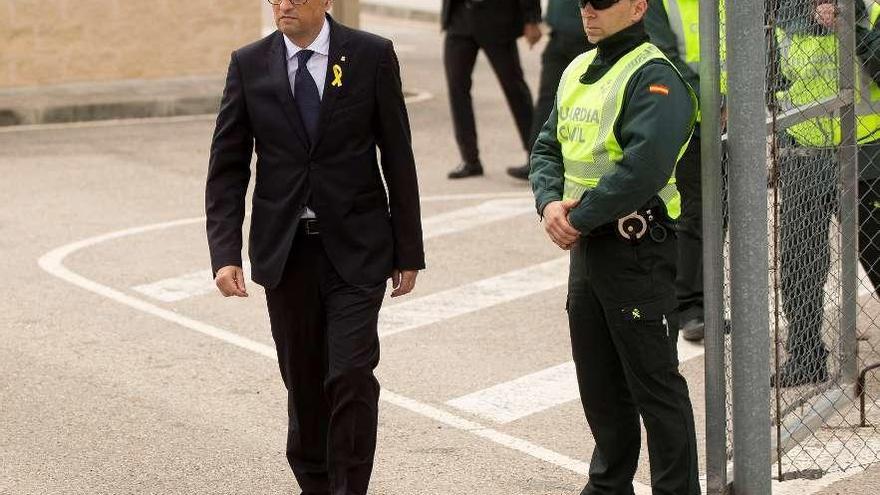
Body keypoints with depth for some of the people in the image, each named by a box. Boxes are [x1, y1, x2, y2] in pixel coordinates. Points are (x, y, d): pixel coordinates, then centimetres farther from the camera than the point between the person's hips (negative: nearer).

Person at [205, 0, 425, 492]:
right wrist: (226, 253, -8)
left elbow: (398, 157, 0)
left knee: (351, 374, -11)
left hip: (355, 248, -2)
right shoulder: (249, 65, 1)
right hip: (284, 249, 2)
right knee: (303, 379, 9)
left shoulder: (372, 56, -4)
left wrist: (409, 249, 1)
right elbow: (227, 168, 2)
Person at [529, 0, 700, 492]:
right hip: (586, 248, 9)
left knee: (655, 383, -2)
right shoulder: (578, 72, 14)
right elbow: (547, 148, 16)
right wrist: (550, 203, -5)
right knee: (599, 383, 18)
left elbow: (643, 169, -26)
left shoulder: (654, 78, -15)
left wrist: (578, 218, -17)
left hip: (636, 249, -9)